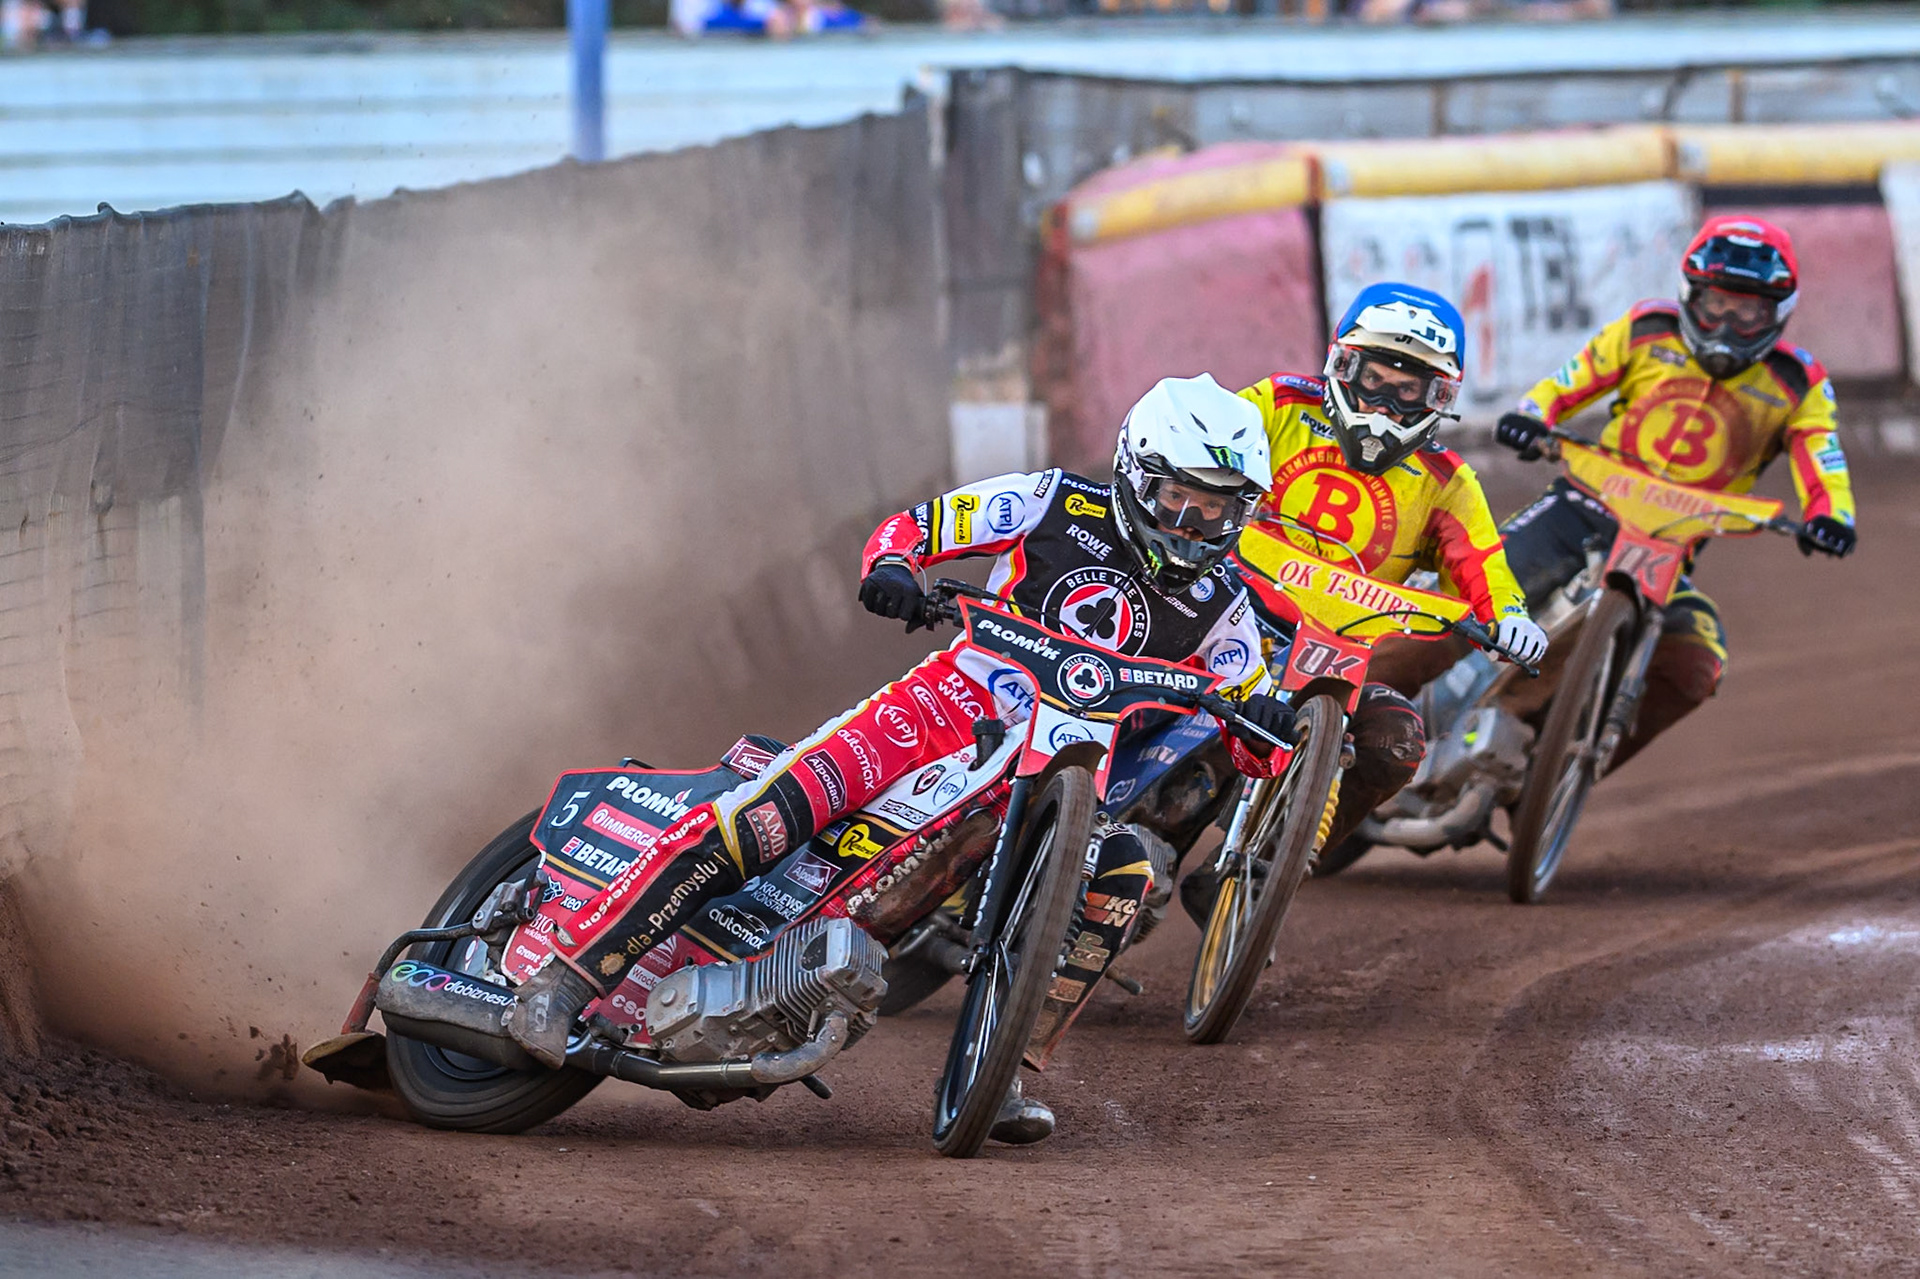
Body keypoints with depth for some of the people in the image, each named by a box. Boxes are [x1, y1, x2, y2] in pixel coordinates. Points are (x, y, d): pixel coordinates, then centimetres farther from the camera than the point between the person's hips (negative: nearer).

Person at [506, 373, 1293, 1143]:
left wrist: (1264, 724, -20)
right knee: (764, 815, -25)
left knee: (1121, 876, -28)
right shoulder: (1059, 505, -1)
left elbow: (1251, 755, 4)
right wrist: (890, 567, -22)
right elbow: (916, 526, 2)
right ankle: (564, 982, -26)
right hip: (948, 704, -3)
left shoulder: (1220, 602, 5)